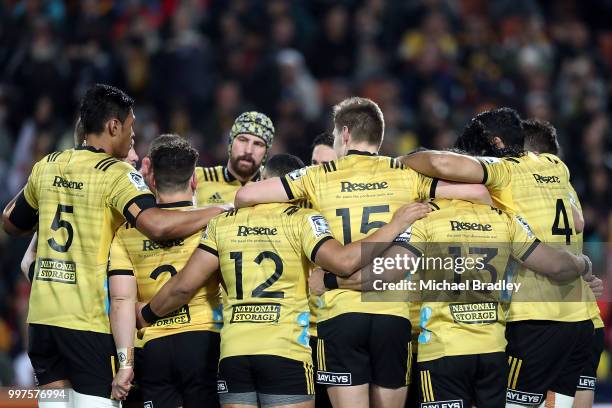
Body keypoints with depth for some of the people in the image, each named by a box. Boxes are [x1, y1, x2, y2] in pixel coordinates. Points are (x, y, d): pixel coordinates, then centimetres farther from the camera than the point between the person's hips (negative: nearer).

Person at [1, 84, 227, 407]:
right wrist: (217, 212, -14)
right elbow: (156, 225, -25)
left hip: (43, 315, 6)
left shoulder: (48, 166, 10)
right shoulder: (116, 173, -9)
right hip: (90, 320, -6)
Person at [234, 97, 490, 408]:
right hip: (393, 313, 1)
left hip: (340, 315, -1)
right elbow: (476, 192, 3)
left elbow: (244, 196, 2)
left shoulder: (319, 176, 4)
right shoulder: (405, 175, 7)